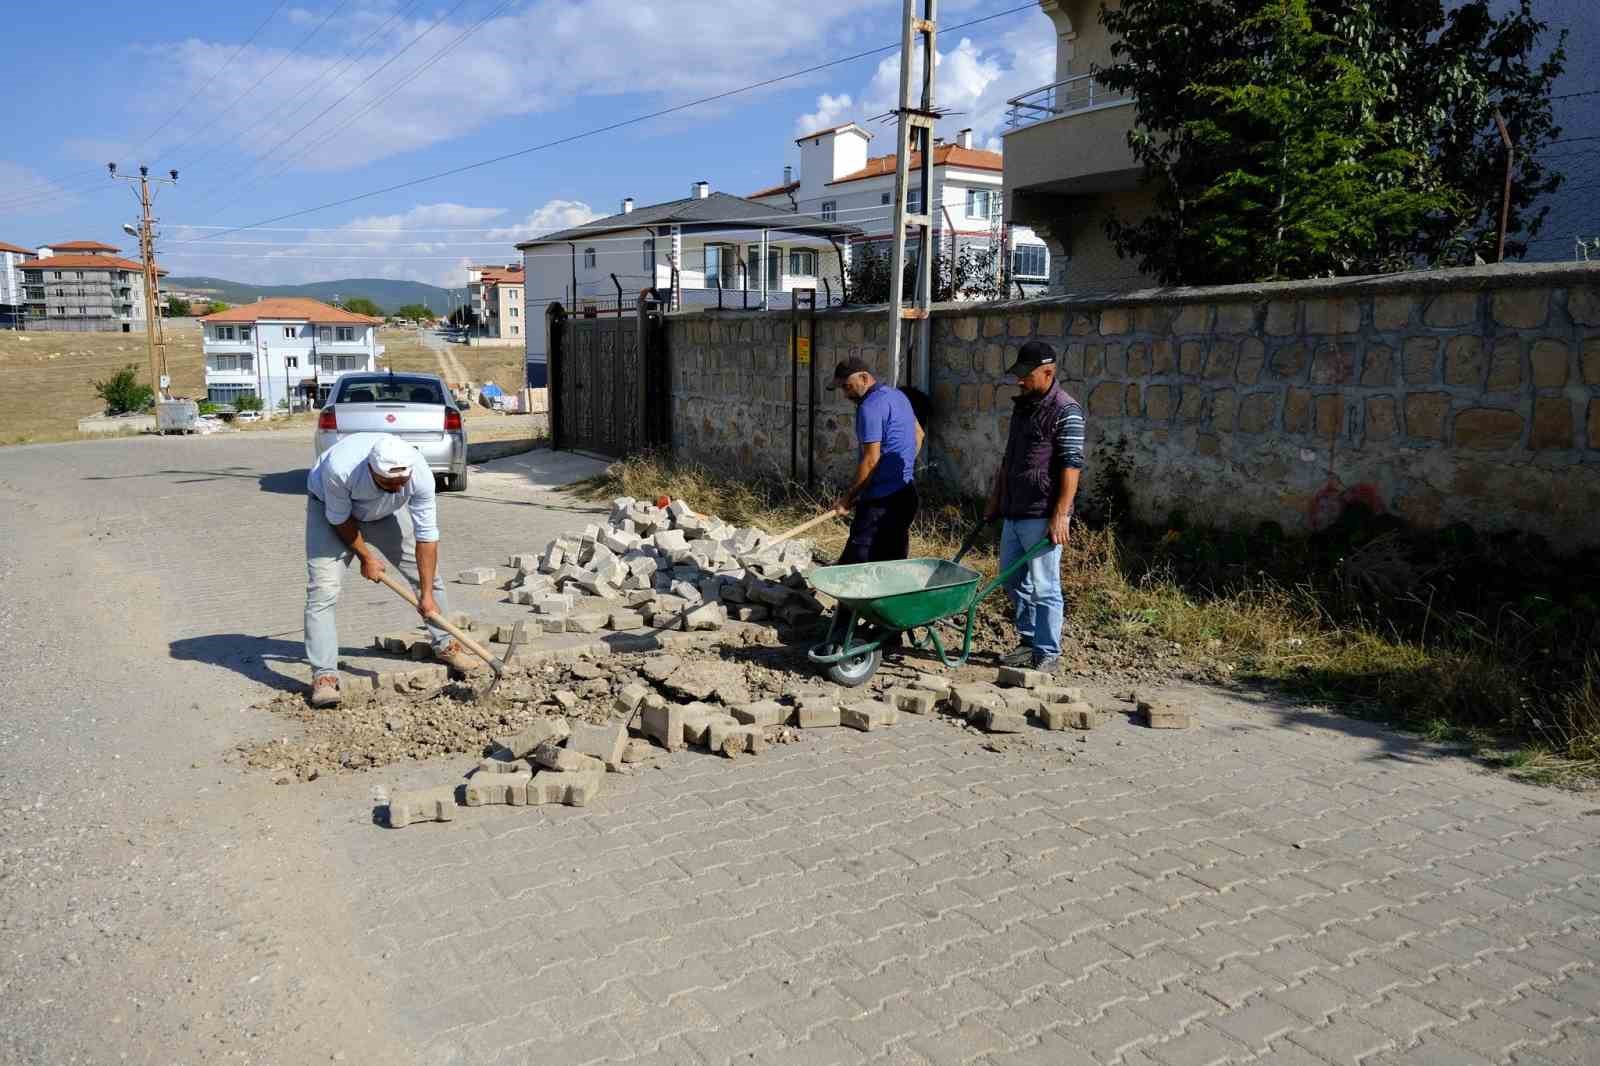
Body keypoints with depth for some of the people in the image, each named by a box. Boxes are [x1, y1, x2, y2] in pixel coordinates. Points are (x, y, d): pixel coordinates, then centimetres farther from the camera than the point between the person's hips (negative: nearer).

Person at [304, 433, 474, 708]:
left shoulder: (420, 474, -35)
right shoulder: (339, 467, -43)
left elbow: (426, 535, -26)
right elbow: (340, 518, -23)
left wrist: (427, 594, -23)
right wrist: (365, 557, -13)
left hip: (382, 513, 3)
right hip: (330, 508, -3)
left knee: (429, 572, 2)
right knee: (322, 590, -18)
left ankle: (445, 645, 21)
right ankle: (324, 675, -13)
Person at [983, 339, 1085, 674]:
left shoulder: (1065, 410, -11)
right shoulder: (1022, 406, 15)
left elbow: (1072, 466, -17)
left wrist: (1060, 516, -22)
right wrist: (995, 500, 22)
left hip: (1042, 516, -9)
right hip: (1014, 513, 9)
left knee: (1044, 587, -2)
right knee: (1013, 581, 15)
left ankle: (1048, 654, 8)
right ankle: (1030, 642, 30)